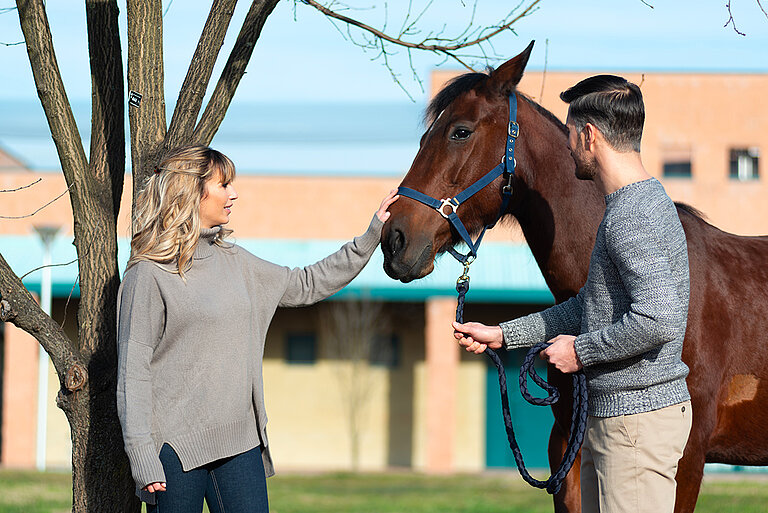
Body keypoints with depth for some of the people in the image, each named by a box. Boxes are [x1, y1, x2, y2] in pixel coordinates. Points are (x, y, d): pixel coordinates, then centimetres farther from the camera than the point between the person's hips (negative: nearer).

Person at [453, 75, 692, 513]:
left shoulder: (633, 218, -19)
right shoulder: (633, 206, 16)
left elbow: (657, 320, -30)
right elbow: (590, 308, 25)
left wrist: (580, 350, -16)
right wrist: (500, 336, 23)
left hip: (639, 421, -11)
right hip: (610, 413, 11)